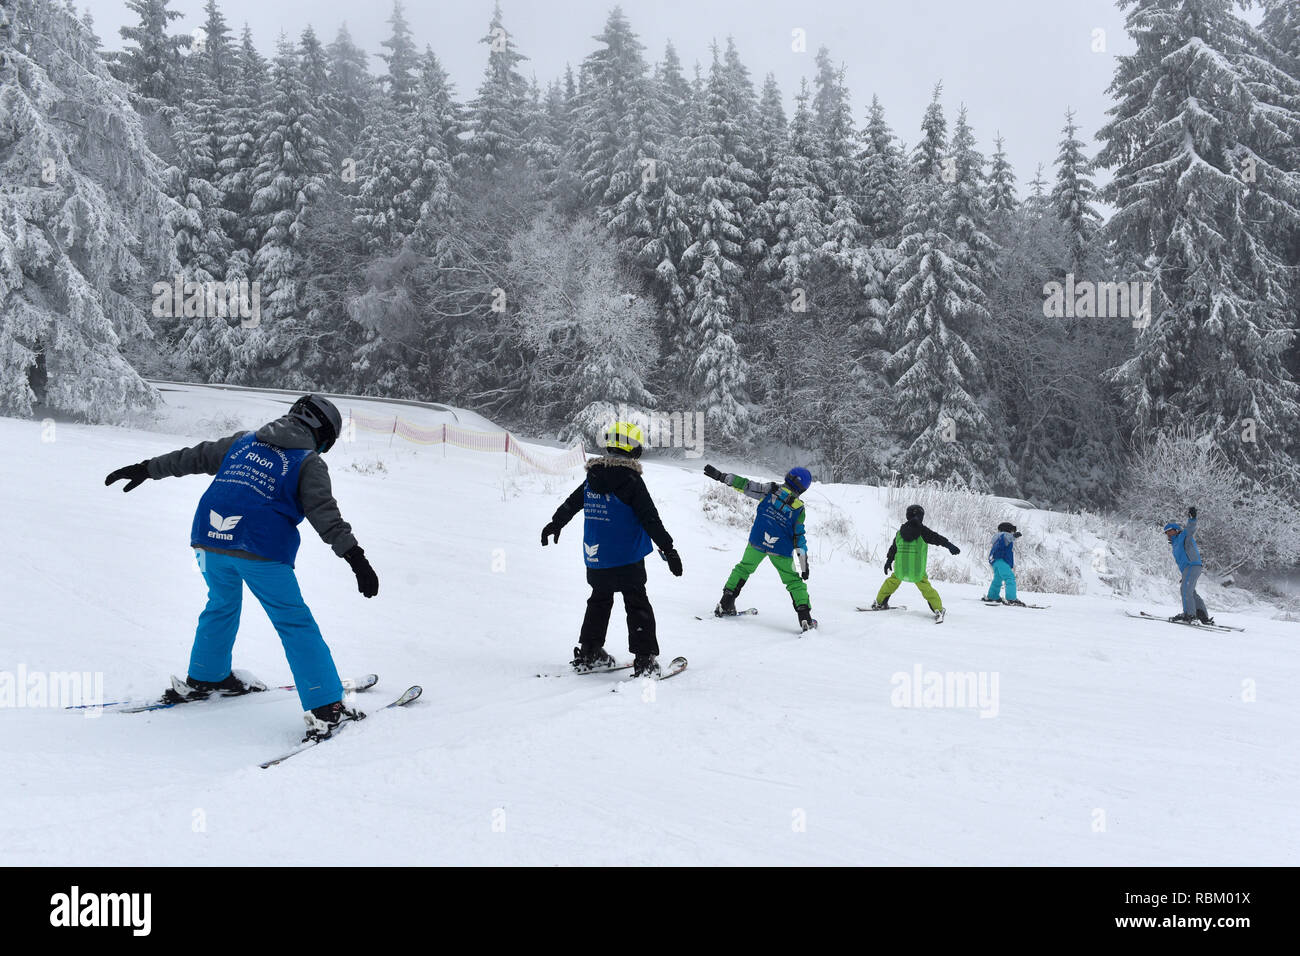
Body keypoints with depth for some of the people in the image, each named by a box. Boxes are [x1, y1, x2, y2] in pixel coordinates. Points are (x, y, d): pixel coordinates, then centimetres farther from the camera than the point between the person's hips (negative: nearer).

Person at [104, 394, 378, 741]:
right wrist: (355, 557, -10)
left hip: (210, 539, 6)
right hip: (260, 549, -6)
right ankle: (326, 707, -5)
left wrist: (147, 468, 35)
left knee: (222, 603, 30)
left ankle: (204, 678, 45)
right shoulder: (308, 462, 4)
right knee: (295, 623, -1)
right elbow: (325, 515, -6)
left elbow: (195, 457, 25)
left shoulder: (244, 441, 20)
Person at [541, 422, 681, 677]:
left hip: (595, 558, 6)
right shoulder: (631, 480, -14)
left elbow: (572, 503, 19)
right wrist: (668, 549, -12)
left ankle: (588, 652, 24)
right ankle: (645, 659, 0)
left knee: (599, 600, 21)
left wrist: (556, 523, 36)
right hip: (627, 559, -6)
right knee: (637, 605, 3)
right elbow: (650, 519, -15)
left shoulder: (593, 477, 5)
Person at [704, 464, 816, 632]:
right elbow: (799, 538, -1)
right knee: (793, 581, 12)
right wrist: (804, 566, 3)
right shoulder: (799, 508, 0)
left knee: (743, 568, 21)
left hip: (757, 543, 1)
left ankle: (725, 605, 17)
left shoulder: (771, 489, -2)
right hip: (781, 550, -1)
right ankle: (805, 617, 4)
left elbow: (746, 485, -7)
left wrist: (720, 476, -1)